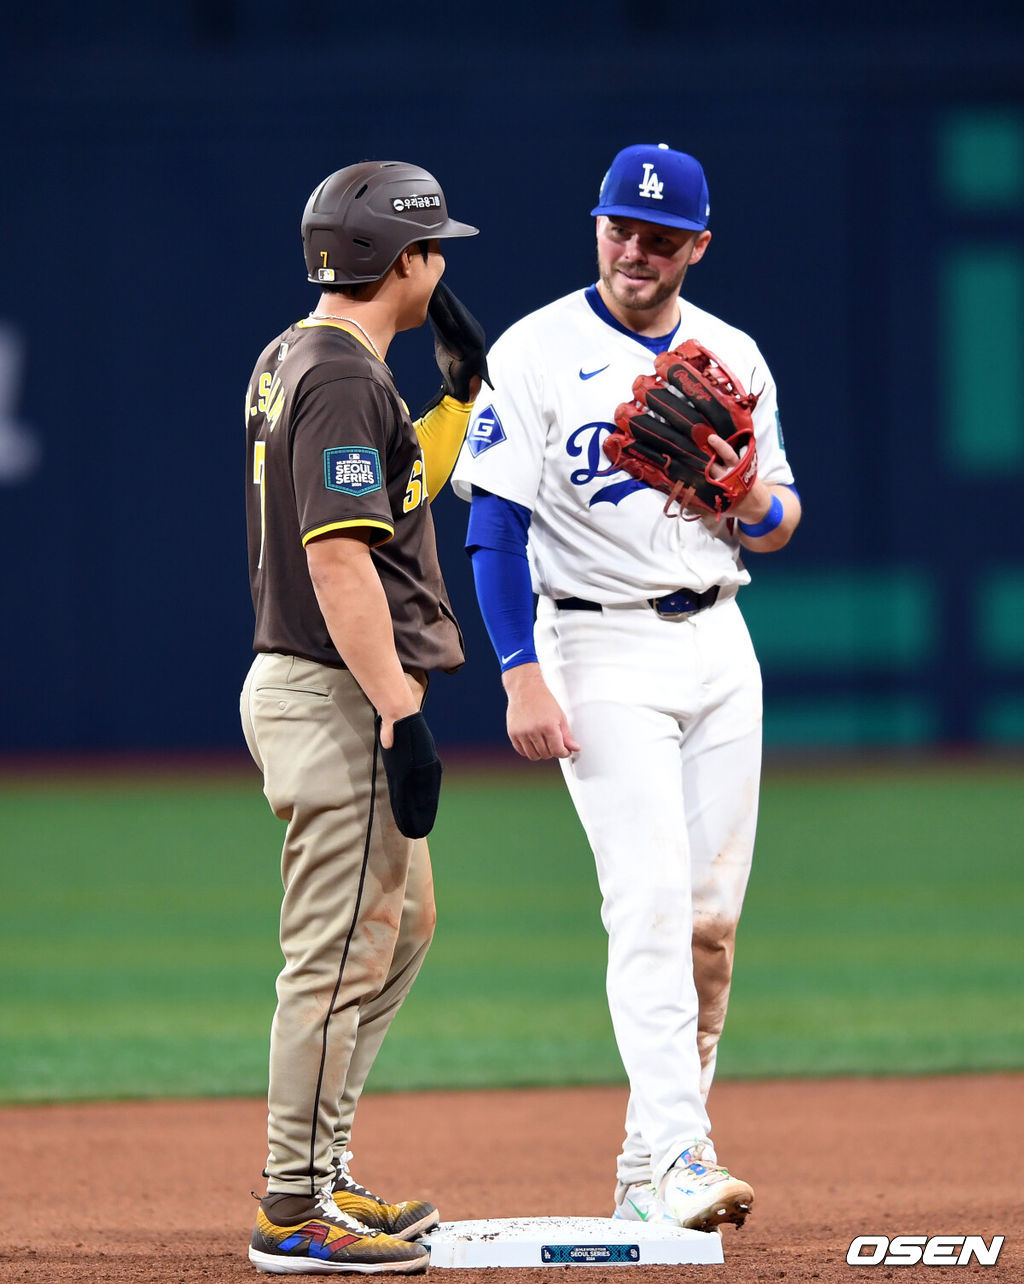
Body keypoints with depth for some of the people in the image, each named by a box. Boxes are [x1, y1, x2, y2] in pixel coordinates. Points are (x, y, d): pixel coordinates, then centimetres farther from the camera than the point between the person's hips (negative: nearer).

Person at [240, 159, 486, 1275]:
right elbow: (339, 556, -24)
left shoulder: (290, 361, 14)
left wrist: (462, 391, 18)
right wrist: (400, 714, -25)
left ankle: (318, 1173, 22)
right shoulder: (344, 379, -17)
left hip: (304, 683, 11)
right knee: (339, 953, -7)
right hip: (336, 695, -11)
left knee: (402, 927, 19)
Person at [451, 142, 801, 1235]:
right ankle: (676, 1162, -23)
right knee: (651, 905, -17)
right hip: (602, 652, -5)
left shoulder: (732, 358, 10)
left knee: (713, 917, 4)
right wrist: (522, 679, -18)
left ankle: (651, 1167, 13)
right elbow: (494, 525, -9)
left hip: (719, 645, 5)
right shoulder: (536, 355, -5)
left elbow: (781, 524, 15)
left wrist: (755, 504, -10)